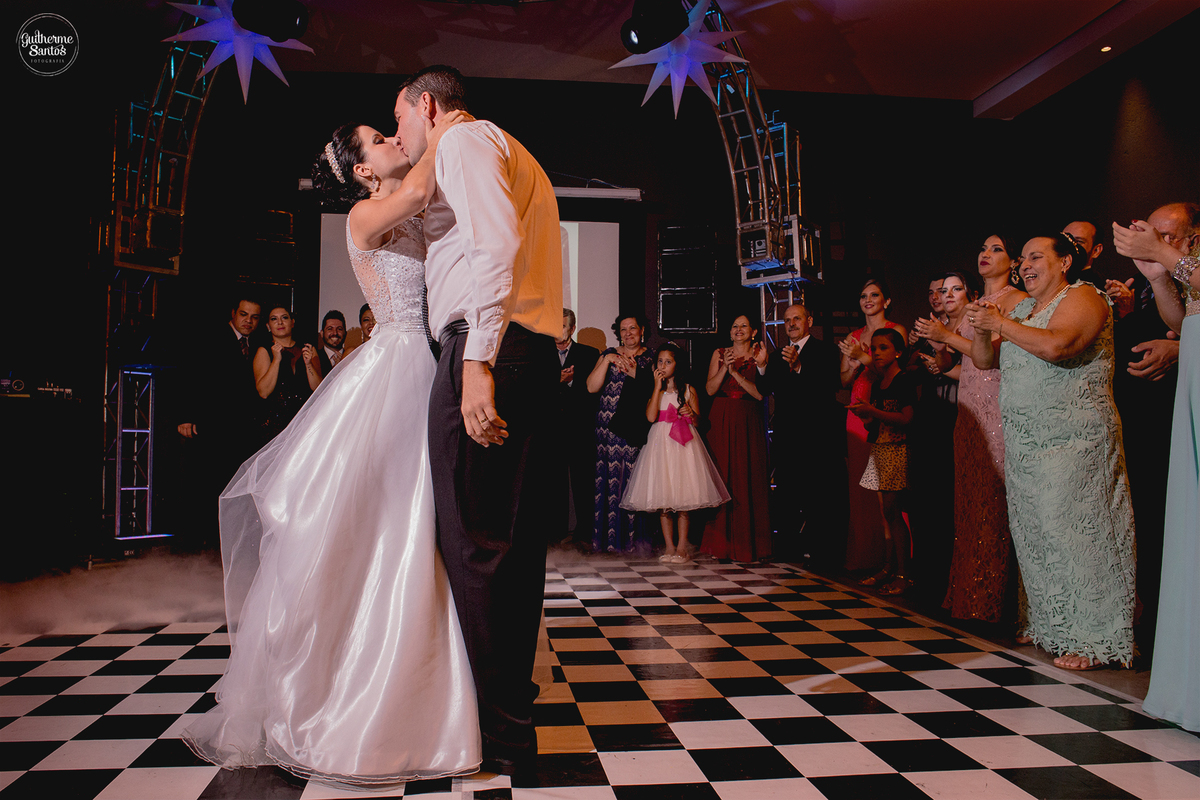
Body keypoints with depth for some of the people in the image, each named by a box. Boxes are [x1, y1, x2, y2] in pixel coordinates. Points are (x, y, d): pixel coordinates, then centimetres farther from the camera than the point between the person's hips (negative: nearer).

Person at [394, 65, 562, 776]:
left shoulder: (465, 138, 3)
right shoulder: (515, 158, 33)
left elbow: (497, 244, -15)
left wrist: (477, 361, -23)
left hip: (486, 351, -10)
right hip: (537, 356, 10)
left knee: (473, 544, -7)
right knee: (517, 546, 10)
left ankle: (505, 738, 0)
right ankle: (515, 712, 20)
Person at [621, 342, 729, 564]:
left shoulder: (688, 390, 6)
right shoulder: (654, 390, 7)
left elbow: (697, 421, 6)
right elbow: (651, 416, -9)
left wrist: (690, 413, -17)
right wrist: (658, 386, -9)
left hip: (684, 444, -1)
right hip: (660, 443, 1)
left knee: (683, 496, -2)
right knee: (662, 497, 0)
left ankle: (682, 547, 4)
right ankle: (669, 547, 8)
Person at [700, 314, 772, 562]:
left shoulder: (760, 356, 5)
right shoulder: (719, 354, 10)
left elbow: (760, 393, -6)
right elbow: (710, 389, 2)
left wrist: (736, 373, -14)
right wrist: (725, 368, -11)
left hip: (749, 423, -1)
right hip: (721, 421, 1)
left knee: (749, 479, -3)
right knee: (721, 477, -2)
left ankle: (749, 544, 5)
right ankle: (721, 543, 3)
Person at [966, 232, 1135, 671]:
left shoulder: (1083, 297, -5)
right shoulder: (1023, 308, 18)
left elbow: (1057, 346, -24)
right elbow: (985, 360, 17)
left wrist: (1000, 323, -16)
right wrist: (981, 330, -3)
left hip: (1072, 442, -7)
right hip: (1025, 442, 7)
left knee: (1070, 529, -7)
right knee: (1034, 532, 8)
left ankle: (1090, 639, 2)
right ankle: (1050, 627, 19)